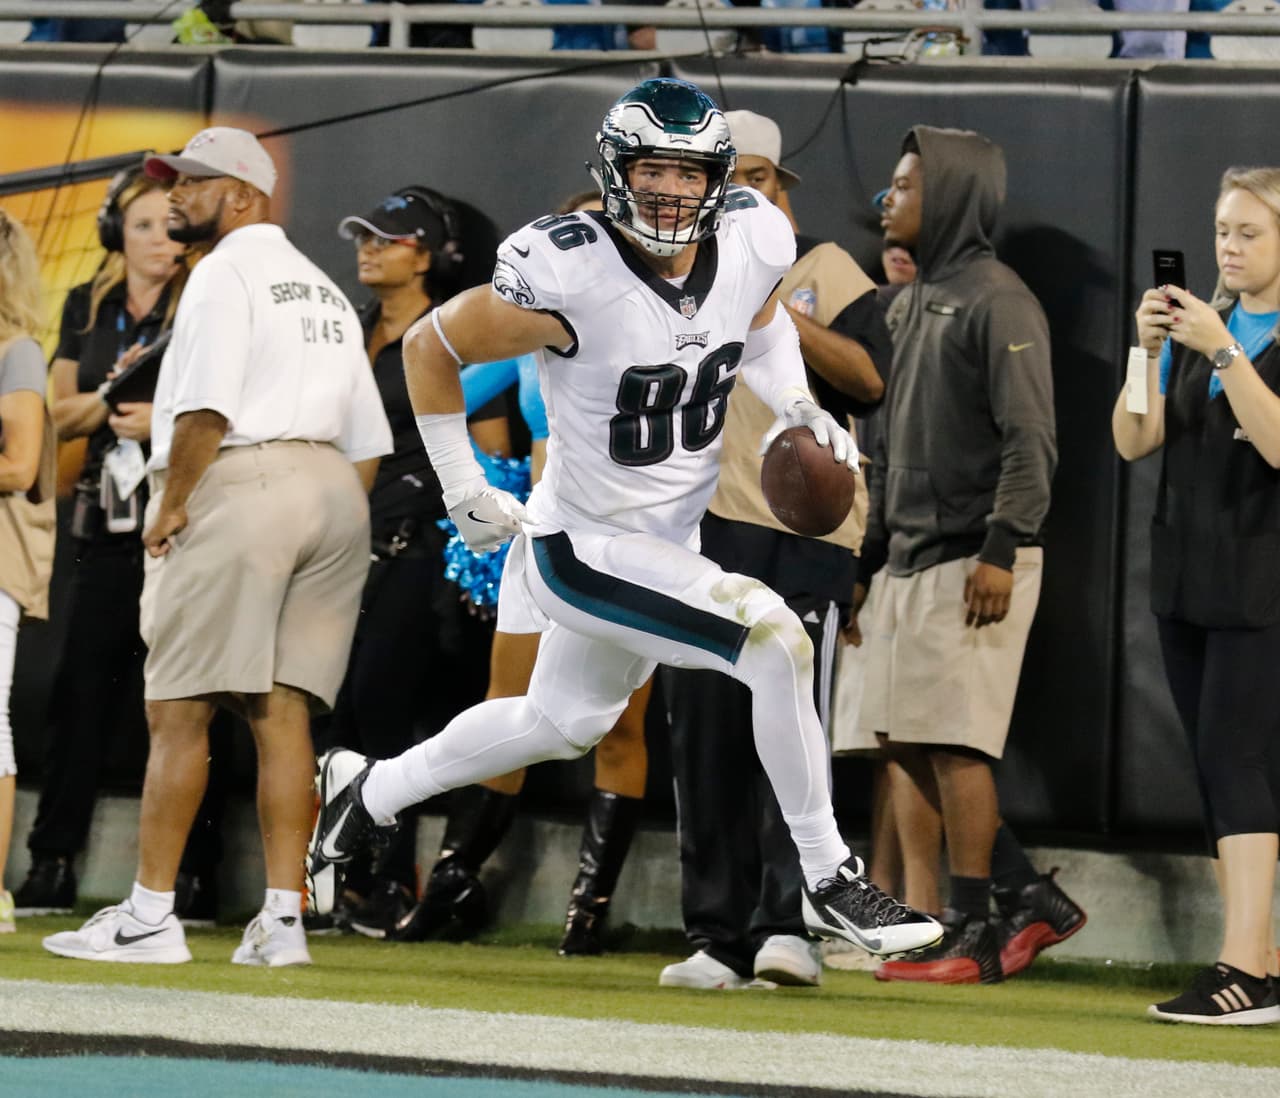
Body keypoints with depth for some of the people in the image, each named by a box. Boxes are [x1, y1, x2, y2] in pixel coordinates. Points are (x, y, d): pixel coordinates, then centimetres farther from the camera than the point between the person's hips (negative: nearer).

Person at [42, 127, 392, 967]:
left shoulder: (227, 272, -4)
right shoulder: (323, 288, 23)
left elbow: (207, 407, -16)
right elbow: (369, 436, 20)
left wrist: (171, 504, -10)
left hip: (239, 484, -8)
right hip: (332, 490, 8)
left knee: (180, 709, -5)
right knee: (283, 710, 4)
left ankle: (150, 914, -7)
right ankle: (284, 919, -3)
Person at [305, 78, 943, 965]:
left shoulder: (753, 240, -11)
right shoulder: (569, 274, -27)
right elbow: (430, 348, -11)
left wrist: (797, 407, -3)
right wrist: (464, 490, -9)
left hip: (670, 537, 8)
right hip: (586, 547, -8)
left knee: (563, 725, 26)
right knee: (776, 641, -22)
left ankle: (367, 794, 47)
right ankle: (829, 879, -8)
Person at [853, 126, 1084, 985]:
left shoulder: (997, 301, -10)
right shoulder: (919, 301, 19)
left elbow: (1031, 440, -17)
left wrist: (1000, 549, -24)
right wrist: (867, 559, 21)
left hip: (975, 563, -10)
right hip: (914, 560, 10)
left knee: (956, 744, -9)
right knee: (905, 739, 8)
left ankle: (972, 937, -5)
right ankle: (1031, 898, 14)